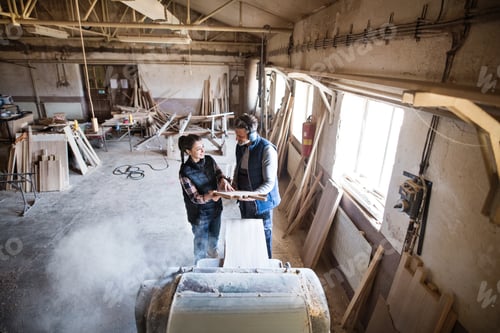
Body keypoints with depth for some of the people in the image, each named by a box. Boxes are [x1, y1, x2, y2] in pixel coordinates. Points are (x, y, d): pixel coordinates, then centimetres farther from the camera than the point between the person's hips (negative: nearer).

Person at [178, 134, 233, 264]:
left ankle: (212, 251, 62)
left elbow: (219, 173, -7)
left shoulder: (209, 160, -9)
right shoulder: (185, 172, -25)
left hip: (216, 208, 5)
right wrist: (209, 197, -44)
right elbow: (194, 197, -24)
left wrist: (223, 180, -32)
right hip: (199, 214, -5)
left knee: (214, 236, 29)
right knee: (201, 242, 16)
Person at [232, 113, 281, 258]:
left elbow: (269, 183, -22)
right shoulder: (240, 146, -2)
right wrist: (234, 185, -5)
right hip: (244, 202, 6)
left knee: (263, 237, 13)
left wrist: (252, 195, -34)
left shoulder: (267, 150, -24)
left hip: (261, 202, -6)